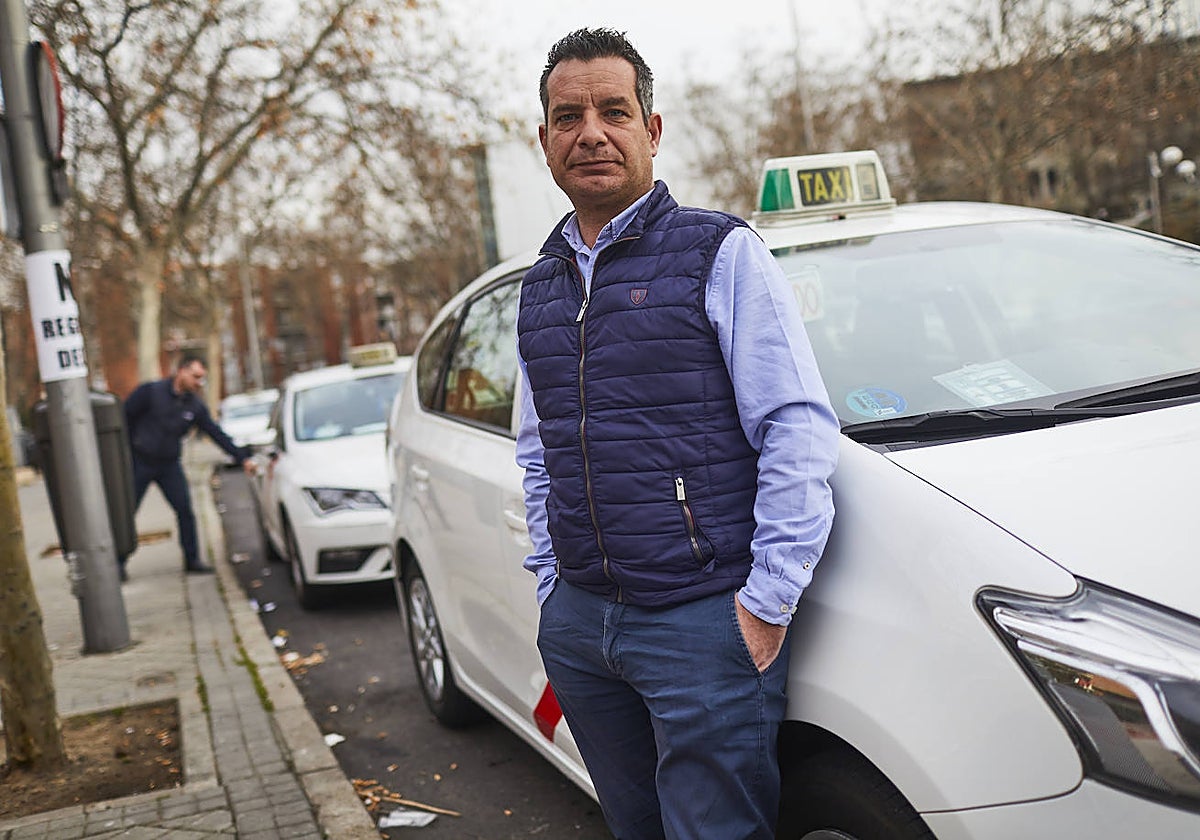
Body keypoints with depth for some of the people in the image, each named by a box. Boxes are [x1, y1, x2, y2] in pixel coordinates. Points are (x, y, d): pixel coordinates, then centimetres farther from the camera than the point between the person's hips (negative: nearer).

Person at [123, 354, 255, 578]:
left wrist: (242, 458, -8)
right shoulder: (150, 392, -14)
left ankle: (192, 560, 9)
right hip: (139, 462, -4)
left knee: (185, 511, -2)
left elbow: (217, 434, -1)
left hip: (169, 465, 4)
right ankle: (119, 564, 15)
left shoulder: (196, 406, -1)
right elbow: (124, 417, -9)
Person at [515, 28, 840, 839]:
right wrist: (553, 583, 13)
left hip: (703, 620, -6)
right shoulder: (540, 285, 13)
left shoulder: (720, 253, -6)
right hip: (576, 624, 6)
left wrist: (768, 599, -14)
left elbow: (800, 429, -11)